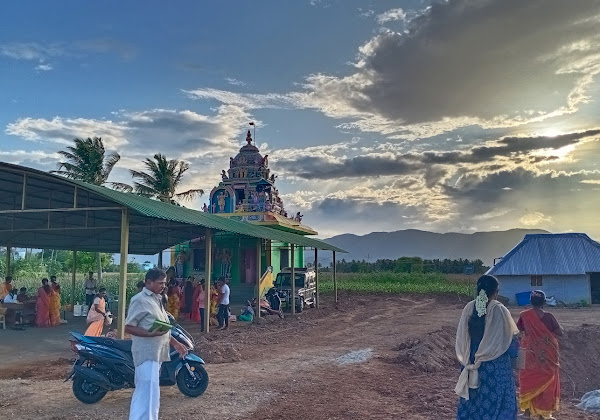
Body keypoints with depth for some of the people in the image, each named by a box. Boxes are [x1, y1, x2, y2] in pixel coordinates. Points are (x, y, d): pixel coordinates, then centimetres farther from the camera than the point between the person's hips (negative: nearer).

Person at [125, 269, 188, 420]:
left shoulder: (157, 299, 16)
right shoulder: (140, 300, -11)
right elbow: (128, 327, -15)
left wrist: (175, 343, 15)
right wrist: (151, 334, -27)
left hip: (156, 354, 9)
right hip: (147, 354, -9)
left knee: (142, 393, 14)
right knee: (148, 396, -11)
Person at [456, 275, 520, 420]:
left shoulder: (469, 308, -4)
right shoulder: (499, 310, -15)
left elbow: (461, 338, -1)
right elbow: (509, 339, -6)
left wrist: (468, 361, 8)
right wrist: (515, 350, 16)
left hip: (471, 363, 4)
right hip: (496, 366, -4)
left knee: (471, 402, 14)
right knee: (495, 403, 8)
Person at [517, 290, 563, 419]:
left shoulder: (525, 315, -8)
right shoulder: (548, 316, -12)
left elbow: (518, 328, 6)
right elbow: (560, 333, -6)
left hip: (532, 354, 1)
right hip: (548, 353, -1)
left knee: (529, 379, 14)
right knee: (547, 380, 11)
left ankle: (528, 409, 18)